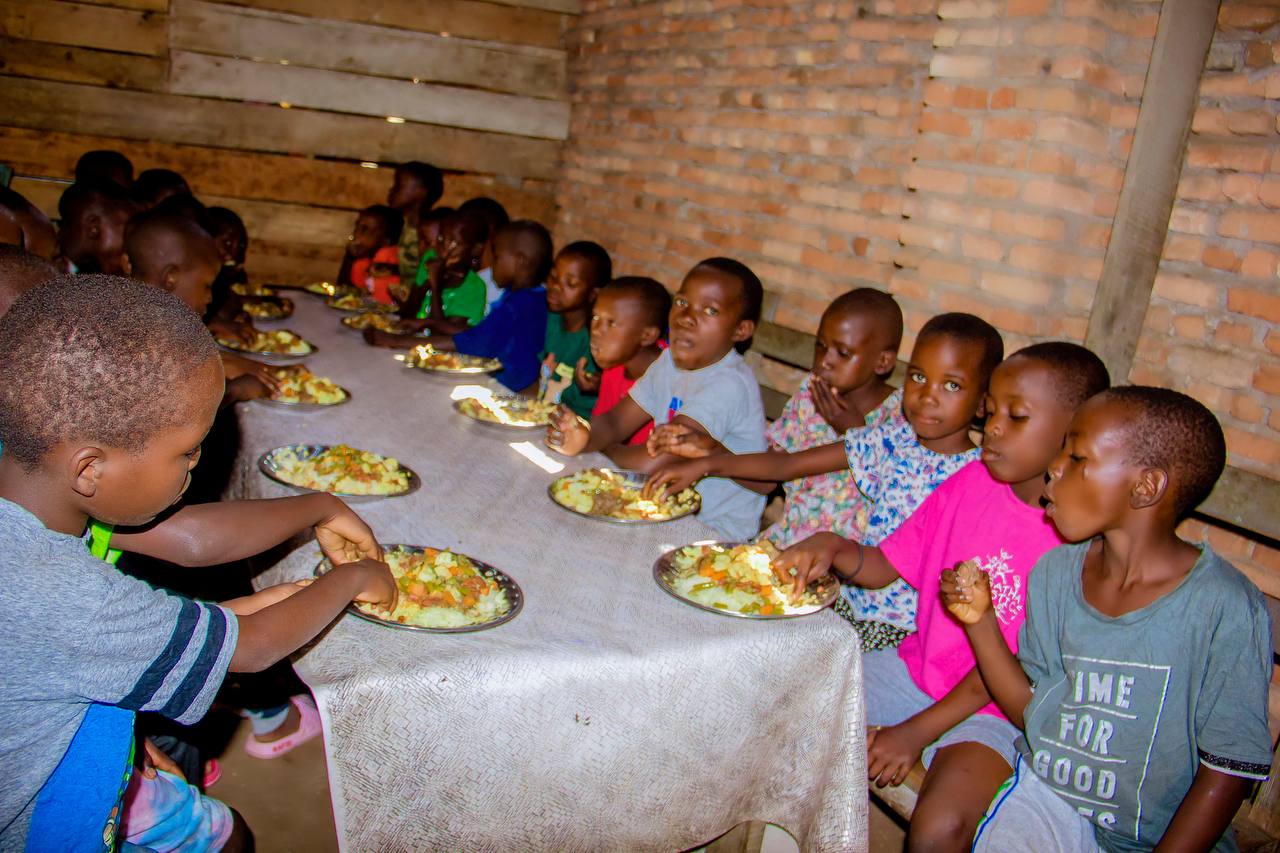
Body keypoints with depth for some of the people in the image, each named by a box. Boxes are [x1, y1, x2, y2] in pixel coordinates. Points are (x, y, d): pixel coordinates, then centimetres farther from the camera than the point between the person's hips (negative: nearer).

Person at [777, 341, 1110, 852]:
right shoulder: (971, 482, 0)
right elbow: (885, 567, 5)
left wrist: (916, 732, -17)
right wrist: (833, 549, -17)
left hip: (994, 710, -5)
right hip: (916, 670, 6)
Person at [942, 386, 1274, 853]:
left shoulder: (1226, 608, -15)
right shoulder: (1054, 574, 1)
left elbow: (1230, 766, -9)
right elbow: (1031, 710, 6)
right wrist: (982, 621, -6)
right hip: (1045, 793, 3)